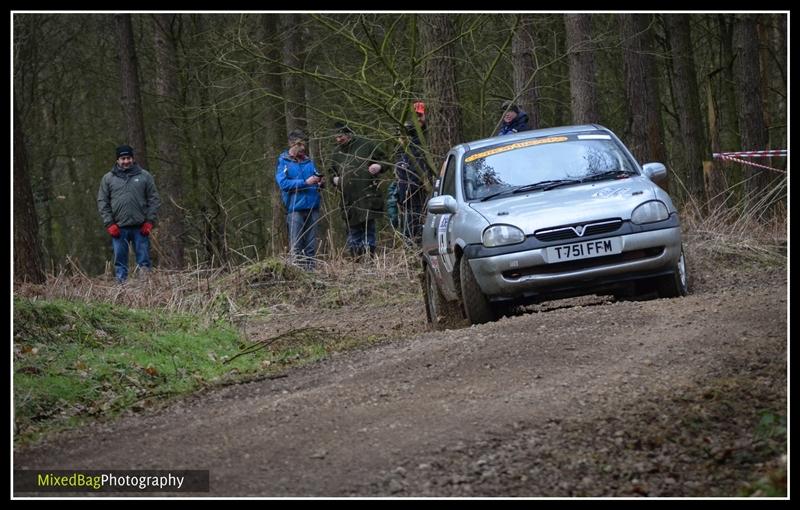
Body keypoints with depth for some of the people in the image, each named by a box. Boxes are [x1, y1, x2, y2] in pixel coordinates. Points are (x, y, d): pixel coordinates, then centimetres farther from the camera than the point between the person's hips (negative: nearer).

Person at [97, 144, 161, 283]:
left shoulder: (144, 176, 7)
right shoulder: (108, 179, 8)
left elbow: (154, 200, 6)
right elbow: (102, 203, 7)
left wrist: (149, 221, -3)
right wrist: (109, 224, -3)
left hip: (140, 228, 0)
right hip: (118, 228, 1)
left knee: (144, 261, 1)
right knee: (120, 261, 2)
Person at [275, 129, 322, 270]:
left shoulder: (309, 161, 15)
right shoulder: (283, 161, 2)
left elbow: (316, 176, 20)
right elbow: (283, 183, -9)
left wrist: (318, 182, -5)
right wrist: (305, 182, -17)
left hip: (312, 207, 4)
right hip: (295, 209, -4)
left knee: (311, 245, 6)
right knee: (296, 245, -5)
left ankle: (310, 269, 10)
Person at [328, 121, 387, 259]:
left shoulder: (366, 145, 2)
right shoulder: (337, 152, 17)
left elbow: (384, 160, 7)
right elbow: (332, 171, 30)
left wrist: (378, 166, -15)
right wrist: (334, 179, 8)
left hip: (367, 196, -5)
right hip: (348, 199, 5)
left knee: (368, 228, -6)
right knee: (353, 231, 7)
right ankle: (356, 260, 12)